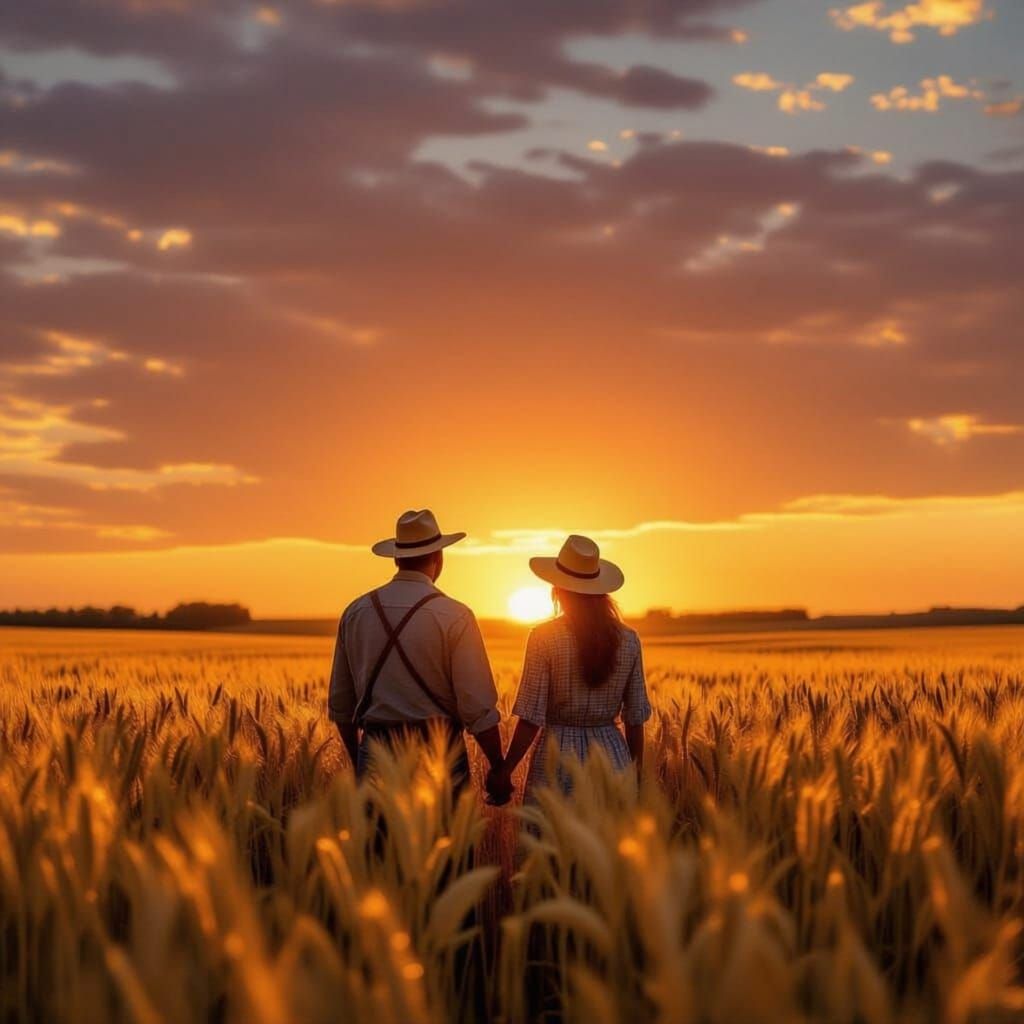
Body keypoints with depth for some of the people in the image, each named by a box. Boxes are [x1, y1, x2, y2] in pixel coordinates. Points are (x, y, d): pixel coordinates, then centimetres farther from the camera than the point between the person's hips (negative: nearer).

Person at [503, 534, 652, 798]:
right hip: (613, 757, 4)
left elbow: (531, 717, -11)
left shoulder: (544, 637, -8)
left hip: (558, 758, -3)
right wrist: (636, 773, 17)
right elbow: (635, 717, 7)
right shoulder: (628, 639, 3)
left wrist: (504, 772, -5)